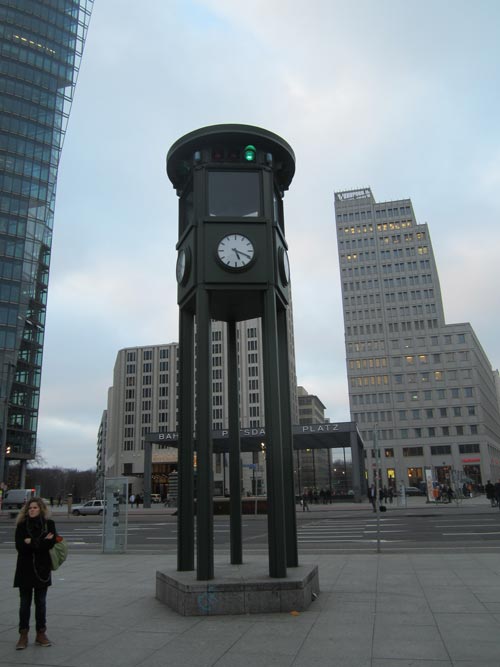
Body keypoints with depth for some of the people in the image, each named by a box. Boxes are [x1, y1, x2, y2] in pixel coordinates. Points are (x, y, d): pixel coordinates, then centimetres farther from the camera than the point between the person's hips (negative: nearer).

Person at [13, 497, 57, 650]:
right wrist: (41, 542, -19)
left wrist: (31, 542, -16)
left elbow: (50, 543, -11)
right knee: (25, 603, 4)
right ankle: (23, 635, 12)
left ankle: (41, 633, 18)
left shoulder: (49, 524, 1)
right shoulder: (21, 525, 1)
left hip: (42, 568, 0)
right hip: (25, 569, 0)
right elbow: (20, 546, -11)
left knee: (41, 602, 8)